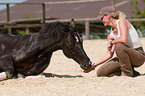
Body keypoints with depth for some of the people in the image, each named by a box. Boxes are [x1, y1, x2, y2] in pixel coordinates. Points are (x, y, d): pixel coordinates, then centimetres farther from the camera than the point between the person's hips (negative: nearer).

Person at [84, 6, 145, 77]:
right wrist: (94, 65, 8)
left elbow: (123, 39, -31)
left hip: (139, 56, -7)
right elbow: (109, 55, 11)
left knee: (119, 46, -37)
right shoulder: (111, 34, 9)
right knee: (100, 73, -5)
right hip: (126, 57, 7)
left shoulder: (121, 21, -13)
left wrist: (111, 43, -13)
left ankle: (128, 73, -16)